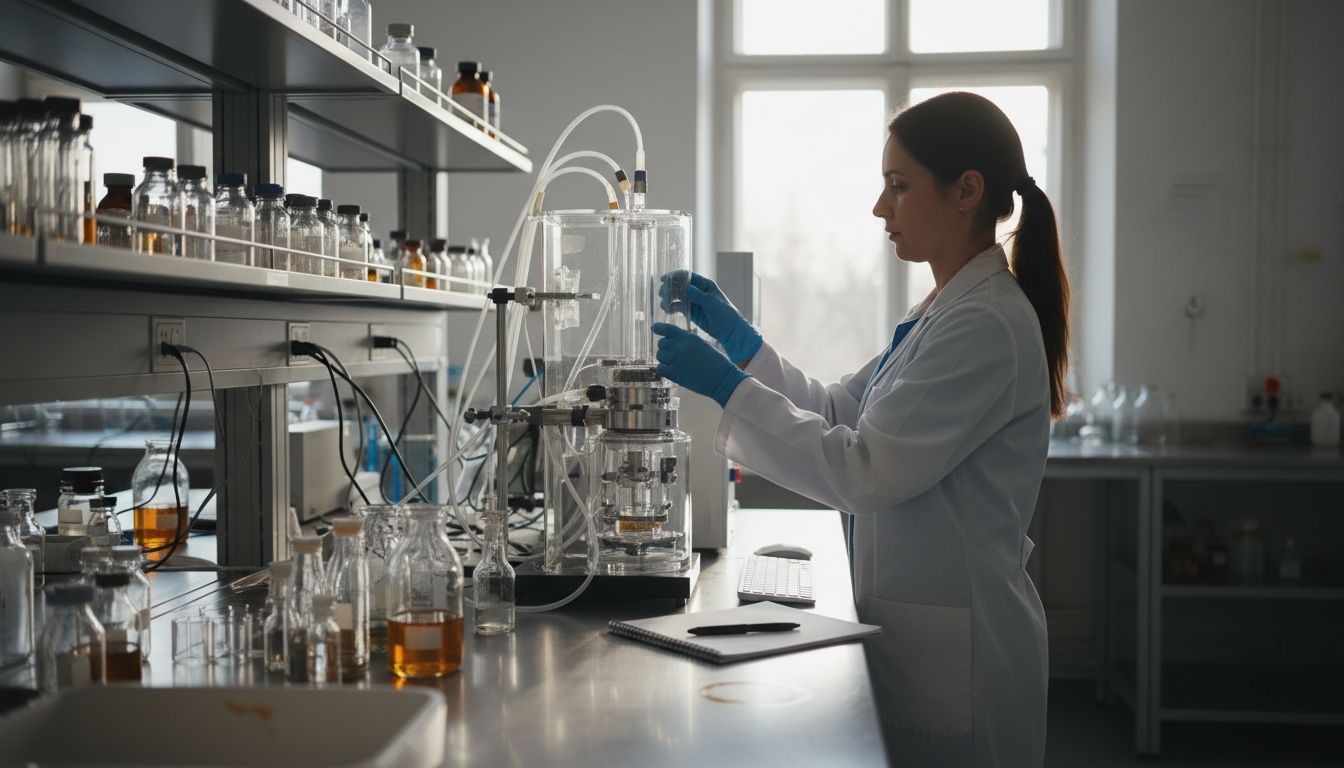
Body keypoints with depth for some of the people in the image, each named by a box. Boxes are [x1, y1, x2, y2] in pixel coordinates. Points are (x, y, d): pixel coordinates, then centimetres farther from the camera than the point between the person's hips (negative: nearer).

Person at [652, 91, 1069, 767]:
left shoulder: (987, 324, -20)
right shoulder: (946, 313, 11)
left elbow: (864, 471, -24)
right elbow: (838, 412, 14)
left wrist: (729, 388, -20)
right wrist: (740, 341, 4)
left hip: (956, 653, -9)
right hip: (920, 635, 9)